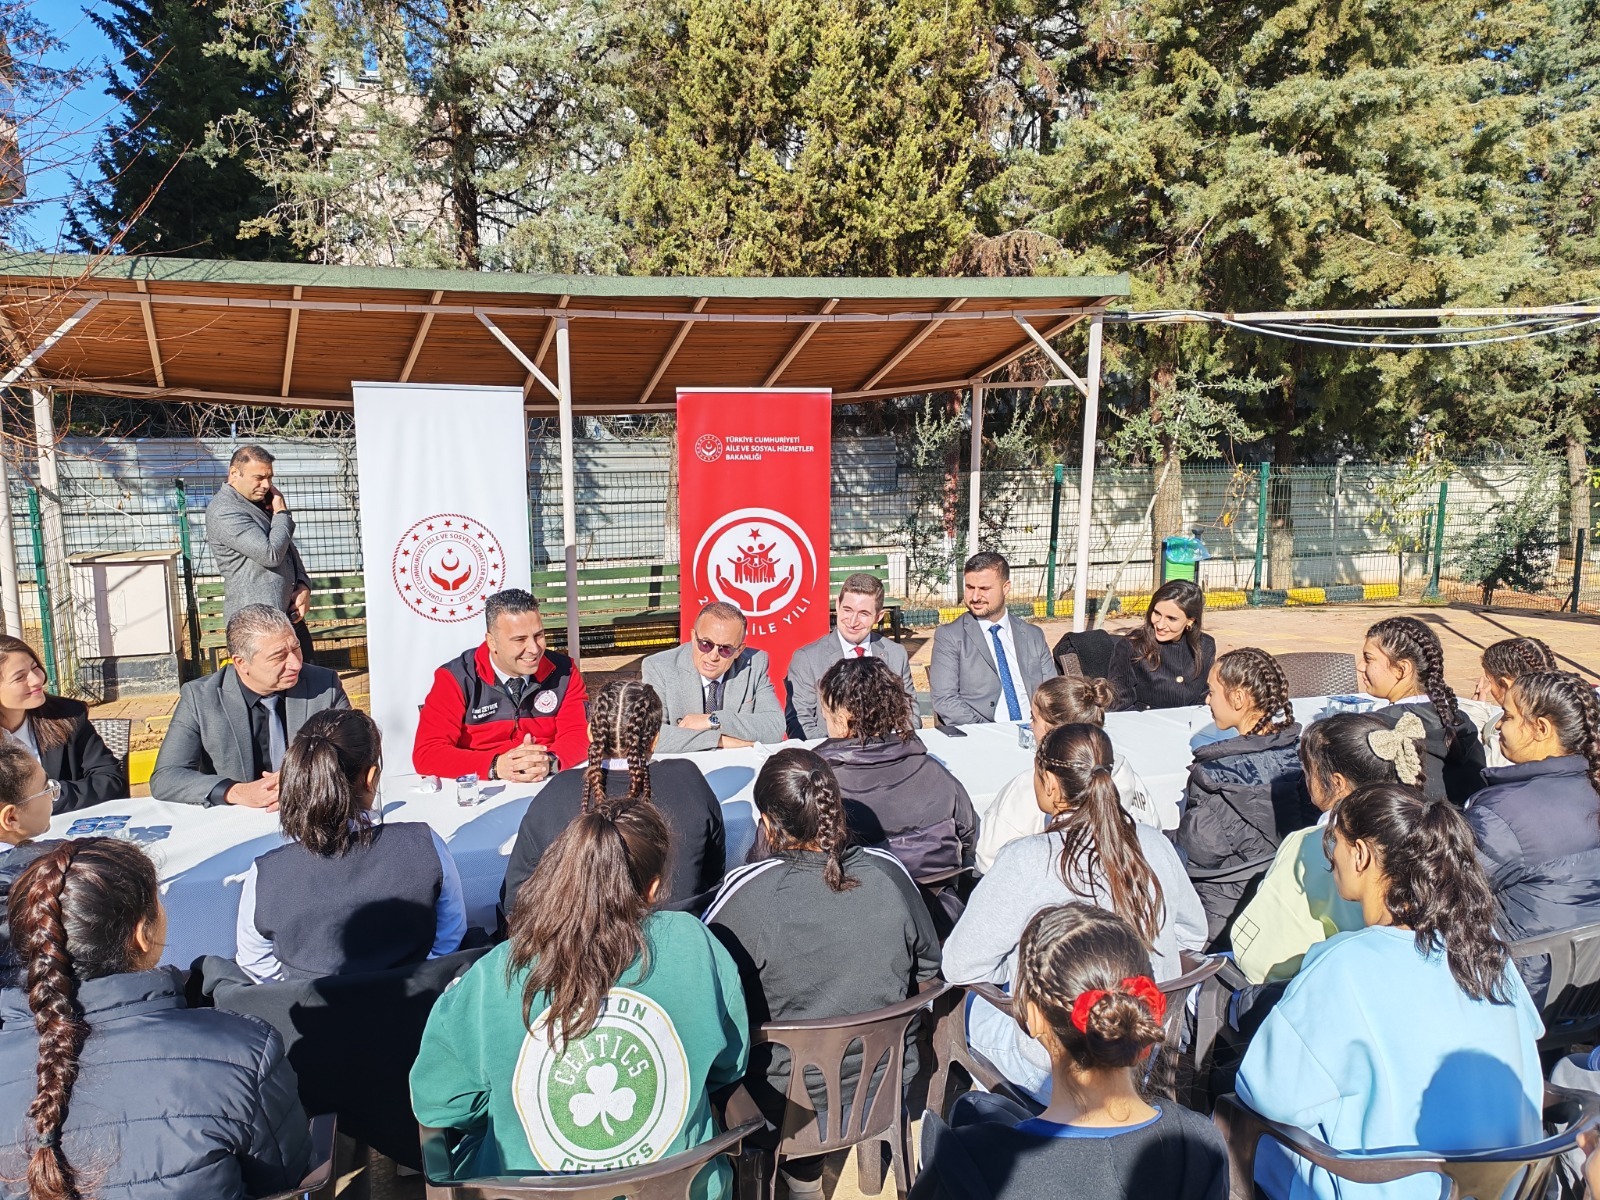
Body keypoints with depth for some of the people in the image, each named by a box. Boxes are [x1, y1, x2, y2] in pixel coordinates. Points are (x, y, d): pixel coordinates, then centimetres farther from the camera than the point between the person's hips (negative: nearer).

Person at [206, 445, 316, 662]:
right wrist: (281, 514, -8)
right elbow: (271, 554, -24)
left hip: (289, 613, 9)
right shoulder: (223, 512, -15)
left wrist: (303, 585, 3)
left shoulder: (261, 502, 15)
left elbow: (289, 550, 22)